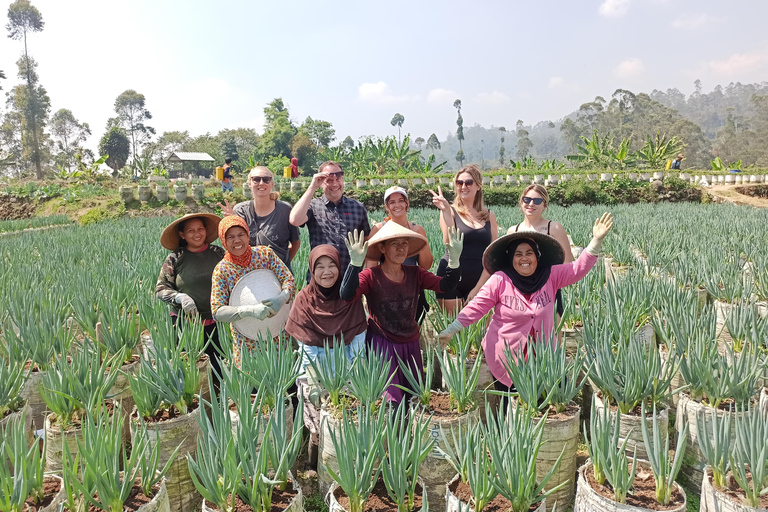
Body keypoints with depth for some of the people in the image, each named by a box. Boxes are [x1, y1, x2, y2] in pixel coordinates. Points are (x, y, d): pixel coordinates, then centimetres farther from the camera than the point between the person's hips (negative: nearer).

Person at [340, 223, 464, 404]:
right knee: (392, 402, -10)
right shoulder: (370, 276, -13)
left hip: (410, 343, 5)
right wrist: (355, 264, -42)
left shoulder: (415, 274, -1)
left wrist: (454, 261, -27)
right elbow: (347, 295, -29)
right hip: (381, 343, -5)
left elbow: (445, 286, -11)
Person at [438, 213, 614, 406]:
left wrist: (596, 241, -14)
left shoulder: (550, 276, 0)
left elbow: (578, 268, -2)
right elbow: (477, 307, -9)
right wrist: (451, 330, -14)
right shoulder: (500, 280, -11)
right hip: (505, 360, -2)